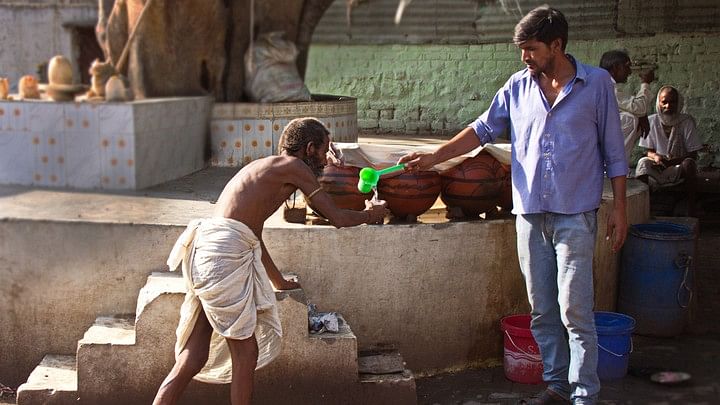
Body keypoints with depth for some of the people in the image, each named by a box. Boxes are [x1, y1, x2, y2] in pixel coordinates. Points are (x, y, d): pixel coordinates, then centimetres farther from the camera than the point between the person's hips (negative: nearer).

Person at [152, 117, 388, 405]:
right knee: (246, 352, -1)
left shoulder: (264, 169, 30)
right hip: (226, 249, -9)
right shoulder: (294, 166, 4)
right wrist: (369, 214, 26)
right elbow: (337, 218, 4)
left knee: (194, 357, 8)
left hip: (205, 245, 9)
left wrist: (279, 281, 45)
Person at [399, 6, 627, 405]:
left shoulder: (597, 83, -1)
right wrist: (435, 157, 4)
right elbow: (484, 129, 12)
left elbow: (613, 150, 2)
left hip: (575, 215, -4)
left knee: (575, 310, -7)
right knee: (541, 310, 9)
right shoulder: (519, 86, 7)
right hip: (530, 212, 4)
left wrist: (619, 207, -1)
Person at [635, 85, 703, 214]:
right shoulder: (652, 121, -2)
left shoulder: (686, 121, -9)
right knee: (643, 162, -29)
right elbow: (650, 151, 7)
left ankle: (691, 211, -29)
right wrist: (655, 157, -19)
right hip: (658, 169, 2)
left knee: (689, 163, -35)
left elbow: (693, 154, -8)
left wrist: (671, 161, -26)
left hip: (680, 167, -1)